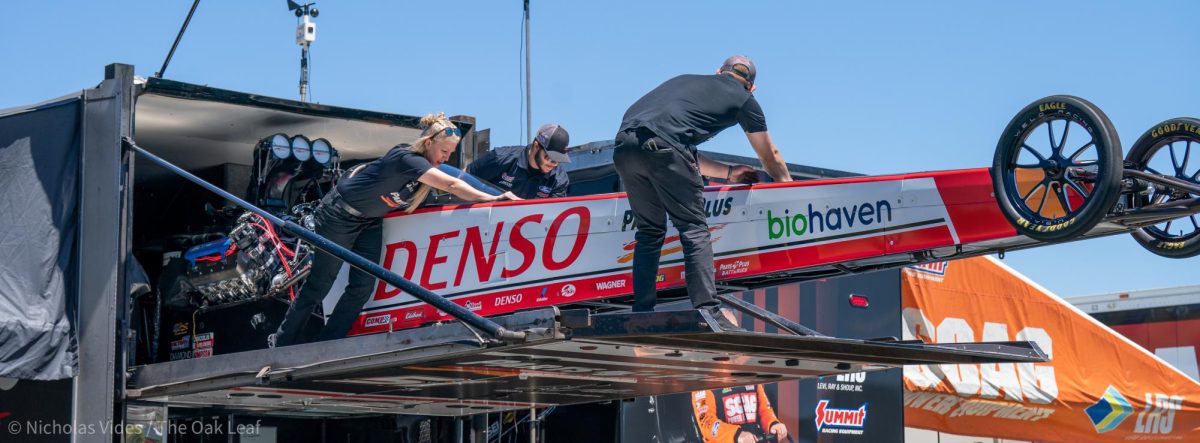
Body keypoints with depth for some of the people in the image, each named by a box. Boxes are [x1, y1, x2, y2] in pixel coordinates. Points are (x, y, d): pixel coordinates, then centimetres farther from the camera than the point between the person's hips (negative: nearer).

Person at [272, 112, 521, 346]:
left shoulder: (427, 166, 0)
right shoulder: (406, 158, -31)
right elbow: (452, 185, -36)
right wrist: (492, 199, -38)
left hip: (370, 221, 8)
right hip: (339, 214, -8)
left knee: (362, 287, -2)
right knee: (319, 285, 1)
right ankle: (283, 342, 16)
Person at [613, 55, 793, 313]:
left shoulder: (686, 80, 36)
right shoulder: (744, 99, 22)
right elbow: (770, 156, 35)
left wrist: (728, 173, 53)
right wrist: (787, 185, 52)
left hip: (624, 144, 6)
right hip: (662, 146, -6)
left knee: (649, 232, 17)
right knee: (694, 229, 3)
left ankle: (642, 315, 12)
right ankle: (707, 309, -7)